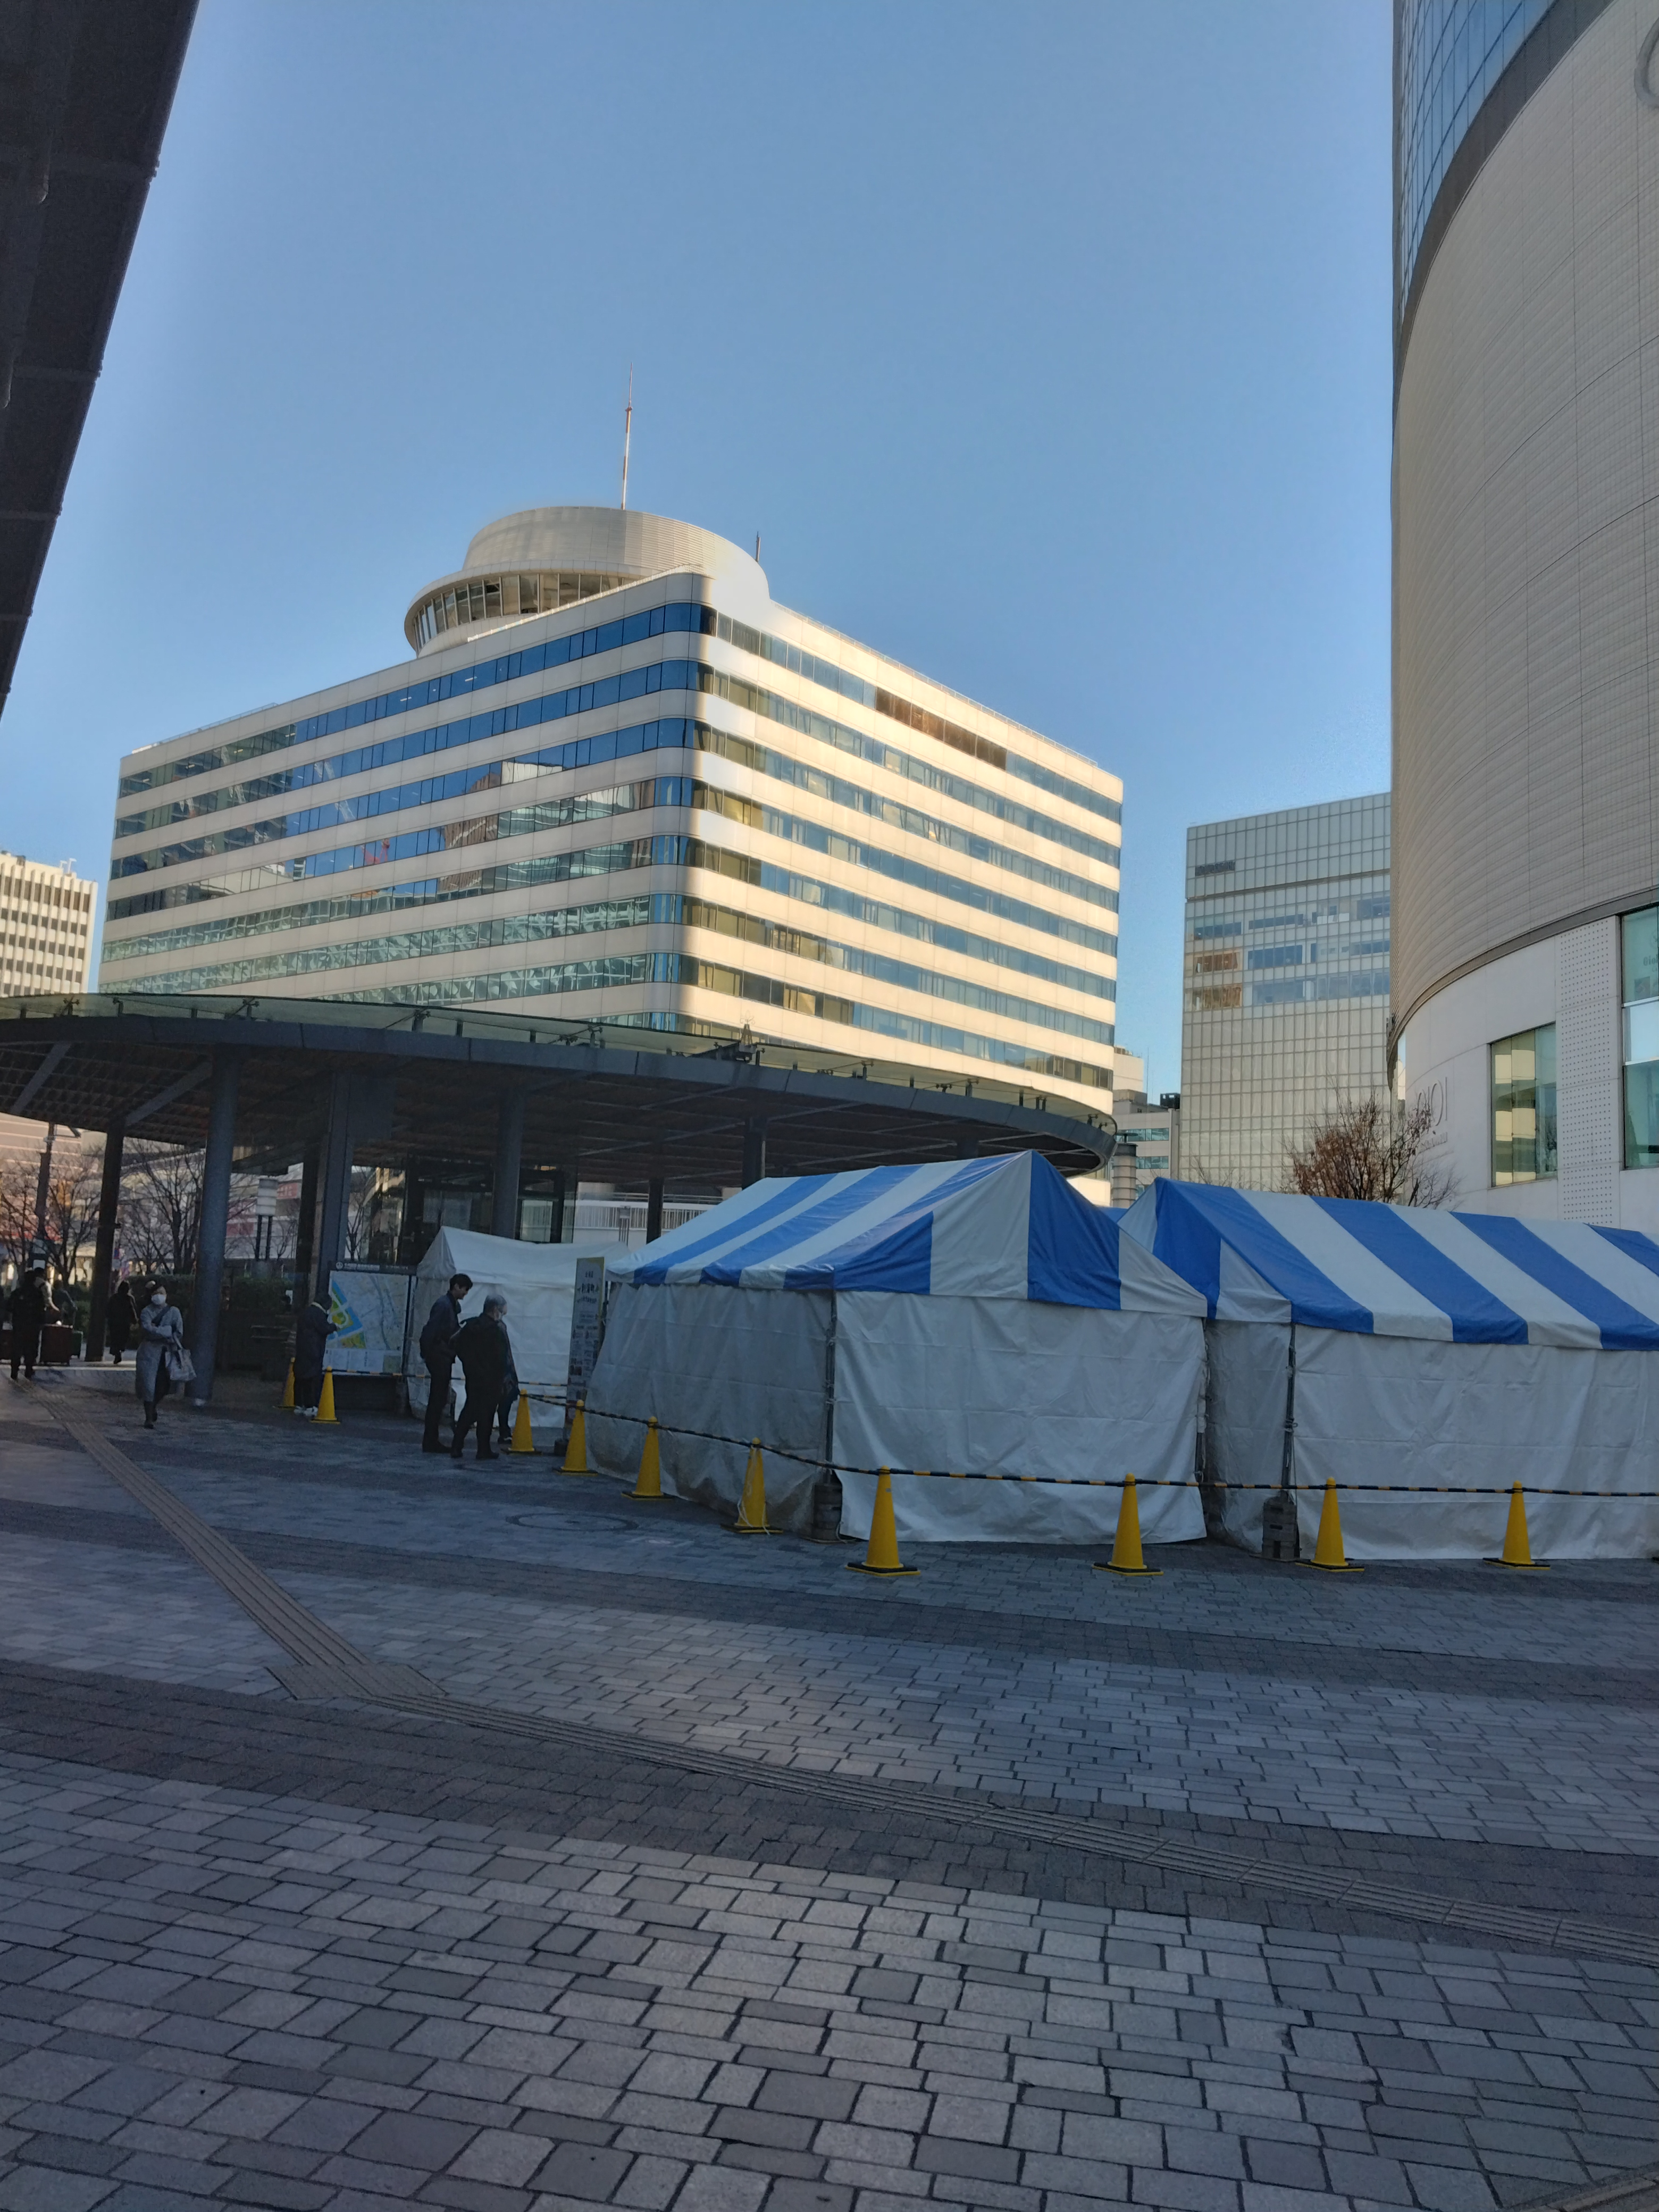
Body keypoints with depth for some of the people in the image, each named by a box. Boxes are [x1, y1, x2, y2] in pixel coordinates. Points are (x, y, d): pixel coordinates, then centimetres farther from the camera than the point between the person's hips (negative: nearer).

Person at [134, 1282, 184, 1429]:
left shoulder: (174, 1311, 7)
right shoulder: (147, 1311, 0)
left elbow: (179, 1333, -2)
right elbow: (147, 1329, -17)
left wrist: (157, 1331, -10)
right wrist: (168, 1331, -14)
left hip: (167, 1353, 2)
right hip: (149, 1352, -2)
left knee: (164, 1385, 1)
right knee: (148, 1386, -5)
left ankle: (153, 1407, 31)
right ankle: (149, 1418, 5)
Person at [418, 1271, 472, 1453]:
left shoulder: (454, 1305, 15)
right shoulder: (443, 1304, -15)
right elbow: (431, 1330, -20)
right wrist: (427, 1354, -18)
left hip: (445, 1357, 10)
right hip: (439, 1356, -10)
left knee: (439, 1399, 12)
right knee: (437, 1399, -6)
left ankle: (431, 1441, 18)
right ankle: (430, 1441, -2)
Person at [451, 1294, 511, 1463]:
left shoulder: (470, 1326, 5)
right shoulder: (497, 1329, -15)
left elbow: (459, 1348, 9)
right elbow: (503, 1356, -16)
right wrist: (503, 1375, -2)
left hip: (472, 1376, 6)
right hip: (491, 1378, -6)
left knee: (469, 1410, 14)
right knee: (487, 1412, 3)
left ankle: (456, 1447, 11)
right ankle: (484, 1449, 7)